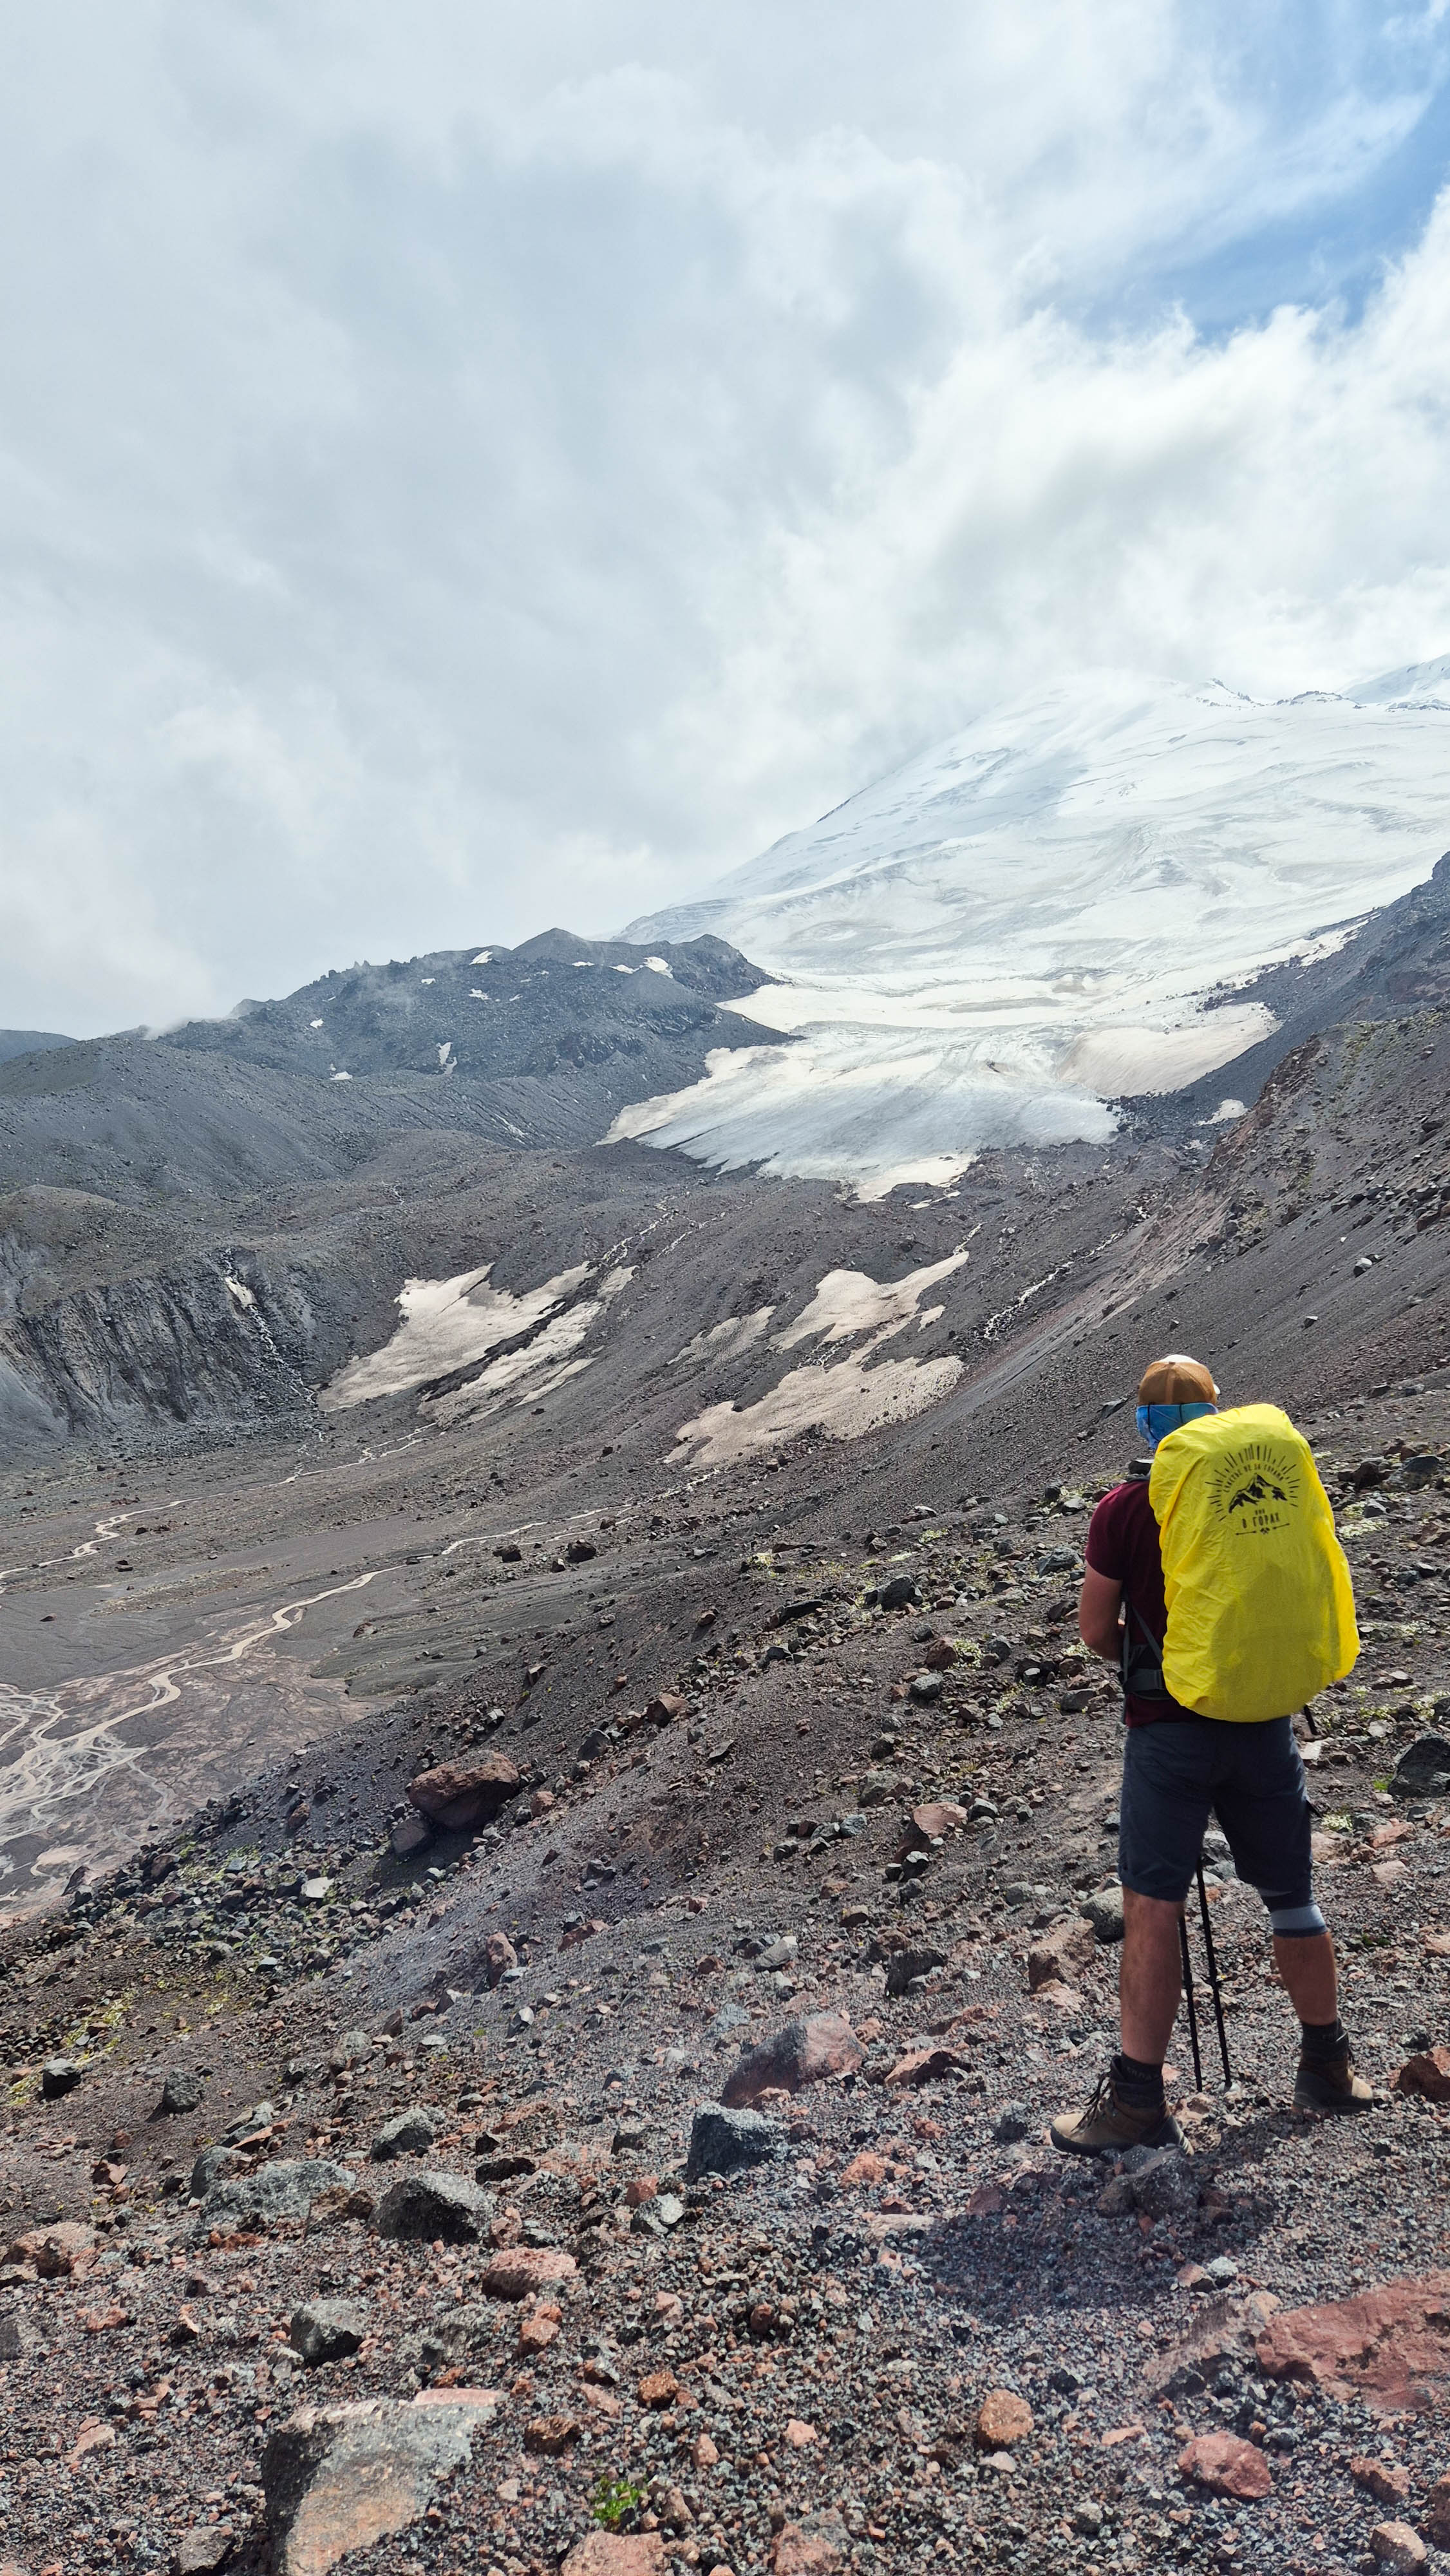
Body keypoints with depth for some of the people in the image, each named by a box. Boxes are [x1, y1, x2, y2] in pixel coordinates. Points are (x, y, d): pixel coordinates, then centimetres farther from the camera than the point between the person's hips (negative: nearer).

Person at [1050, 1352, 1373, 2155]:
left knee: (1150, 1909, 0)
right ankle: (1328, 2066, 33)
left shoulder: (1124, 1509, -9)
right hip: (1264, 1722, 4)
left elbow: (1095, 1629, -6)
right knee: (1290, 1897, 18)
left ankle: (1138, 2098, 2)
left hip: (1168, 1729, -4)